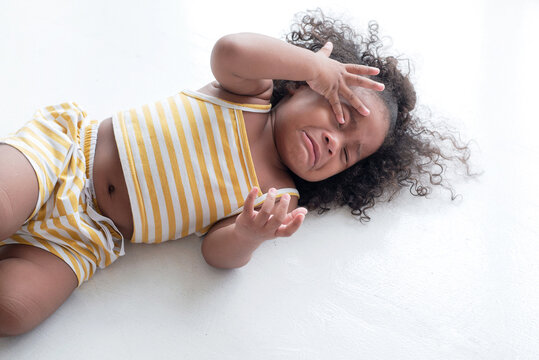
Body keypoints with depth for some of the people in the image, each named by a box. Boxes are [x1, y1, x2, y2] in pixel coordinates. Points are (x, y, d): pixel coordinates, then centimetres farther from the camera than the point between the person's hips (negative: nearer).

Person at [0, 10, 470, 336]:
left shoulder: (277, 197, 0)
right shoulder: (252, 92, -2)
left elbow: (218, 252, -10)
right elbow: (231, 51, -24)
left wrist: (247, 237, -33)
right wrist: (315, 66, -15)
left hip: (86, 233, 1)